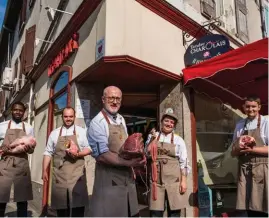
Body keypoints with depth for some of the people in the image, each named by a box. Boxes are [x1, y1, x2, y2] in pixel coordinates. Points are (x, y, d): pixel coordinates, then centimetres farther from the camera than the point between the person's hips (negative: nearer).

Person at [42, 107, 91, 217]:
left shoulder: (81, 131, 6)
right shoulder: (54, 133, 11)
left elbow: (89, 148, 4)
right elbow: (48, 152, 12)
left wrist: (78, 154, -14)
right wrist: (44, 170, 5)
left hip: (76, 173, -2)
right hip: (59, 173, 2)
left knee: (78, 204, -6)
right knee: (60, 203, 8)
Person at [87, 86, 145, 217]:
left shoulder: (121, 120, 10)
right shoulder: (97, 123, -14)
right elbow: (102, 155, -21)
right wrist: (128, 163, -24)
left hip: (127, 177, 8)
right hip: (109, 180, -8)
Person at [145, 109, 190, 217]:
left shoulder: (178, 140, 4)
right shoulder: (153, 136, 9)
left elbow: (183, 162, 2)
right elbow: (147, 154, 3)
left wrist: (183, 181, -4)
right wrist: (152, 138, -5)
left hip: (174, 179, 0)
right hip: (157, 178, 1)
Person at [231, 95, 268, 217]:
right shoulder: (239, 125, 11)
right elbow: (233, 152, 11)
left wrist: (252, 149, -18)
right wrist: (239, 149, -10)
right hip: (244, 170, 4)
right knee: (250, 207, 10)